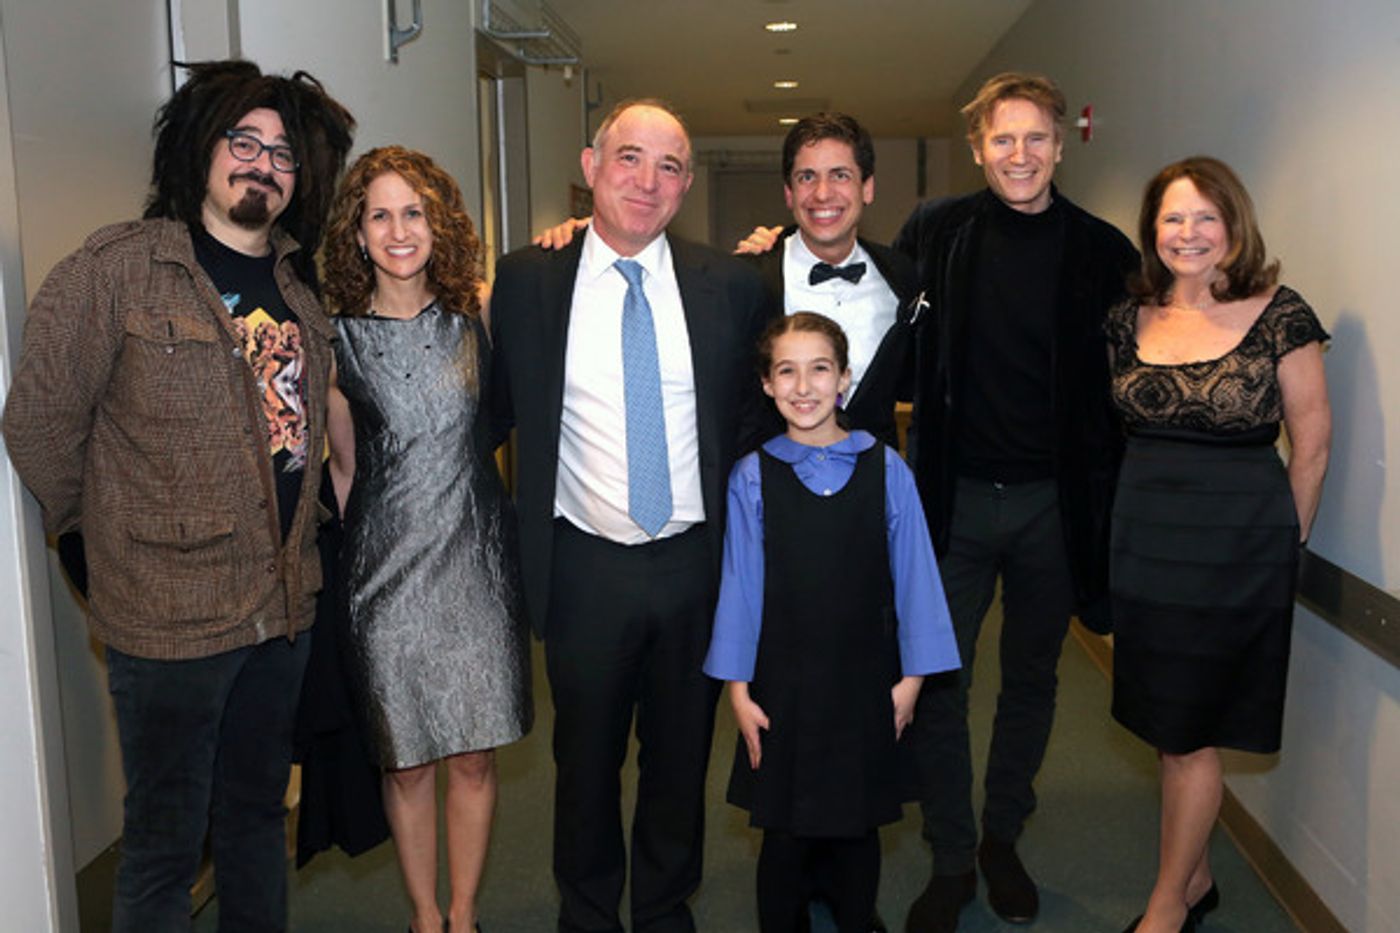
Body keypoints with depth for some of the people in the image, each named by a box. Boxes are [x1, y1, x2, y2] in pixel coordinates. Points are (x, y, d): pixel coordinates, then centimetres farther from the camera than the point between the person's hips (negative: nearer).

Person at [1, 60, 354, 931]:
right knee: (166, 839, 9)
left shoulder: (300, 283, 9)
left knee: (258, 812, 21)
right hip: (171, 614, -5)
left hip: (285, 603, 6)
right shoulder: (117, 268, -11)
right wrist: (105, 531, 3)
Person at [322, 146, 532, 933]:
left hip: (477, 562, 1)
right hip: (386, 569, 0)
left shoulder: (479, 313, 1)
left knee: (475, 755, 9)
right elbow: (346, 467, 7)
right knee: (406, 761, 10)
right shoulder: (338, 337, -1)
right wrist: (339, 561, 7)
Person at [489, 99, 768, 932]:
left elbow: (756, 408, 9)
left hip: (697, 561, 1)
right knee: (586, 759, 16)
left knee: (682, 755, 16)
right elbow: (499, 408, 4)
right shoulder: (526, 279, -2)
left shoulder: (731, 285, -1)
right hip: (585, 568, 0)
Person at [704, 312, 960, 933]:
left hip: (865, 685, 1)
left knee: (858, 828, 13)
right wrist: (739, 688, 0)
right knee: (784, 833, 9)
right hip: (781, 688, 0)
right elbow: (740, 585, -1)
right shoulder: (751, 478, -4)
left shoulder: (886, 469, -4)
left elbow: (913, 576, 0)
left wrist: (910, 677, 1)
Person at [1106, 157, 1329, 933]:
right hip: (1144, 546, 5)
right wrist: (1122, 532, 7)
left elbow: (1312, 442, -3)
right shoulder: (1130, 320, 4)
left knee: (1188, 732, 3)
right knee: (1169, 728, 13)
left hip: (1237, 550, -4)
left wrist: (1284, 543, 2)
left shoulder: (1278, 315, -8)